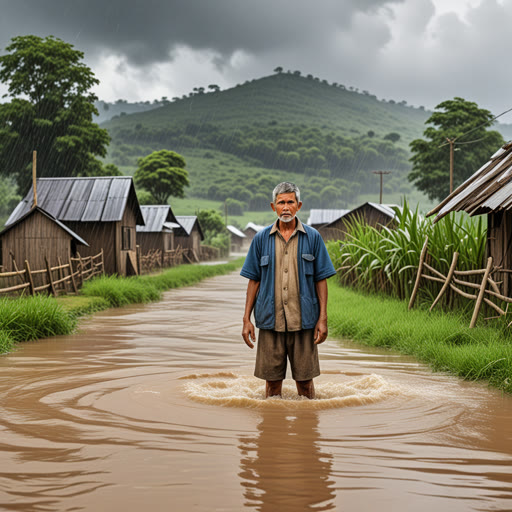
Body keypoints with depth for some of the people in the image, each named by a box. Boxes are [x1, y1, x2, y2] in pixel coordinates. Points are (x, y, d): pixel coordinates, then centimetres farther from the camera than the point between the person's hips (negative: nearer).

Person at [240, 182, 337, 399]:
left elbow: (321, 280, 3)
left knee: (304, 379, 5)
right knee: (272, 379, 6)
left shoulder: (312, 237, 3)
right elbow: (253, 281, 7)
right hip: (270, 321, 1)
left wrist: (323, 319, -3)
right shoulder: (261, 239, 5)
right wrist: (247, 319, 2)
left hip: (303, 321, -1)